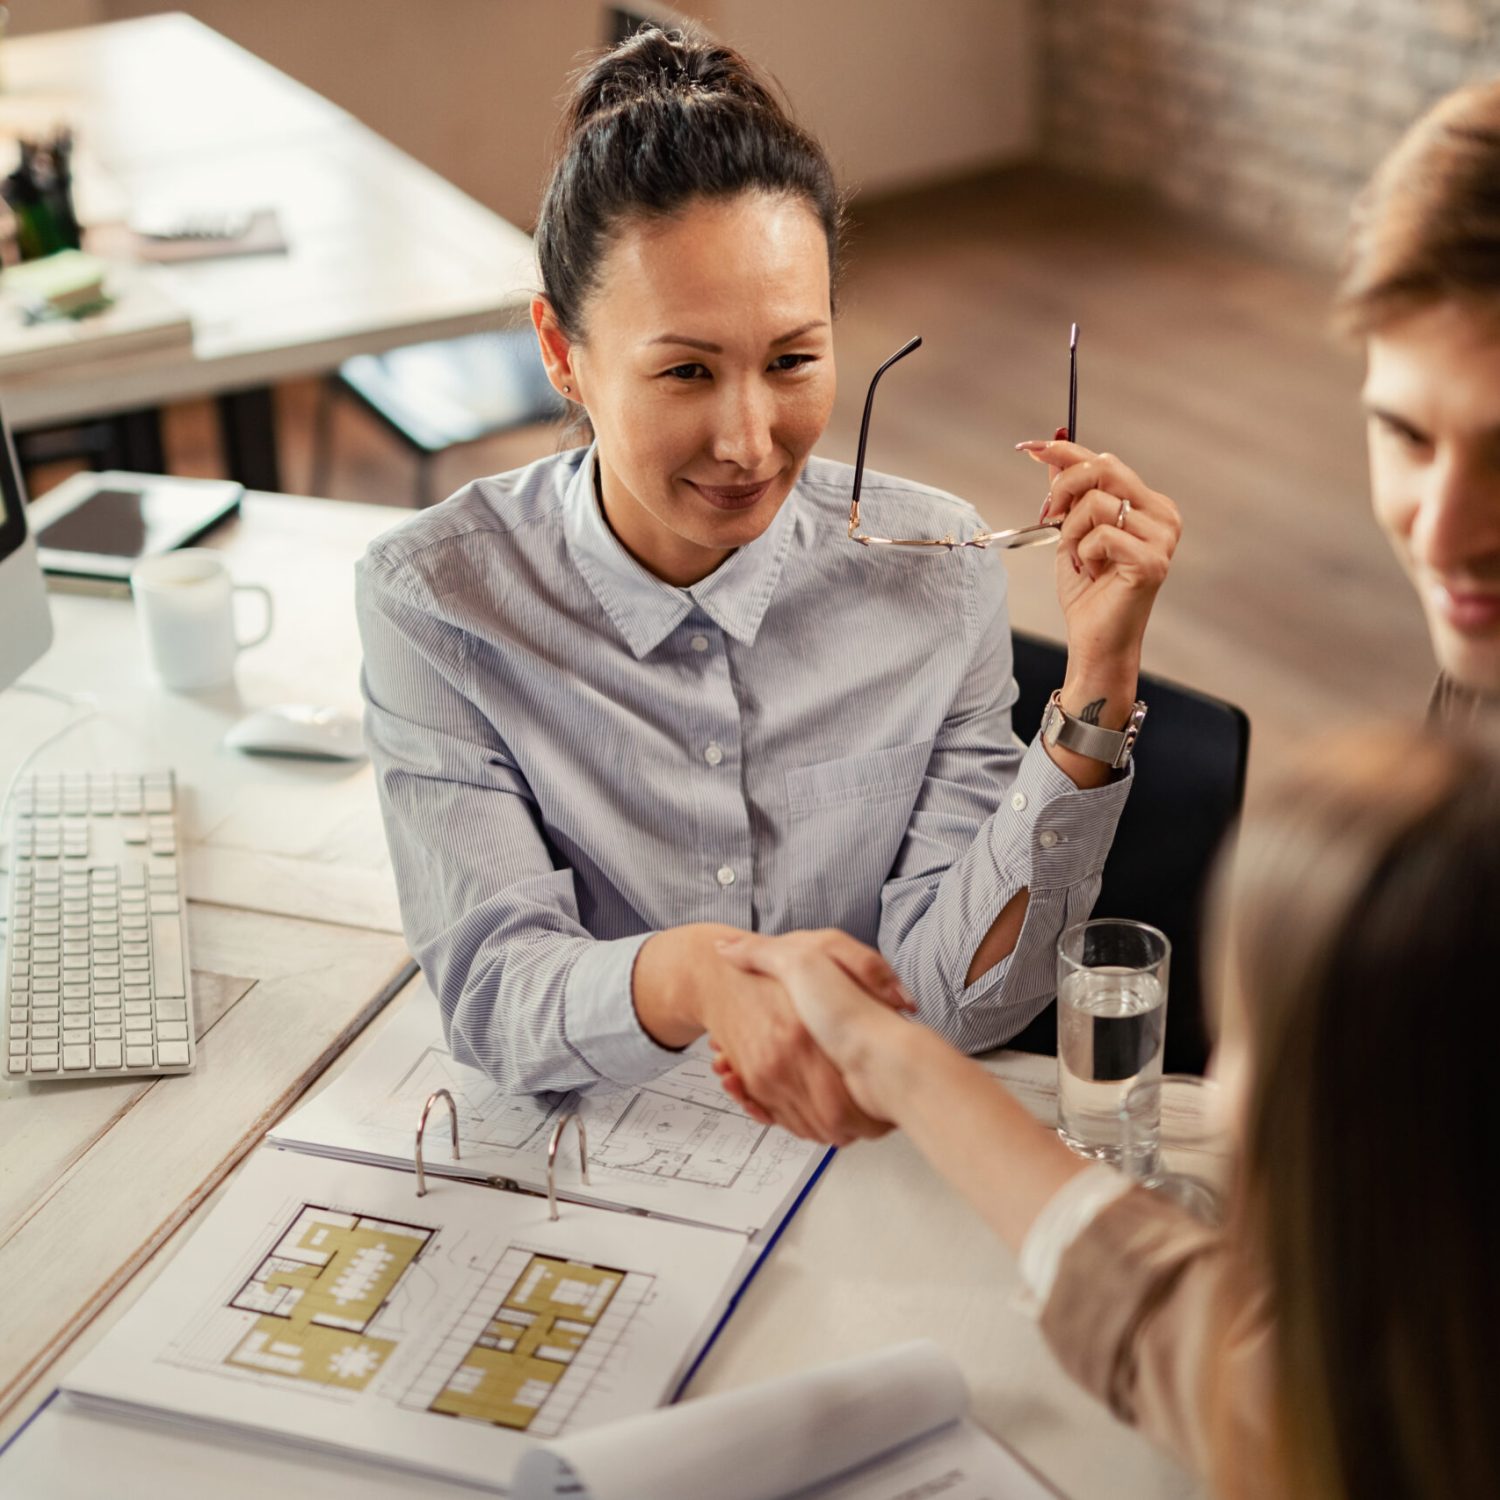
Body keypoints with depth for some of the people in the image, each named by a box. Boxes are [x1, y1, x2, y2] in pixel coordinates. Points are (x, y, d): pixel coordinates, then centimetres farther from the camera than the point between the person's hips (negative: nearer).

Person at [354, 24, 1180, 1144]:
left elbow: (956, 998, -9)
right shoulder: (438, 599, -9)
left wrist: (1098, 680, -18)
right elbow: (494, 996, -17)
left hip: (870, 1162, 1)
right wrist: (693, 976, -36)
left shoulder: (932, 569, -4)